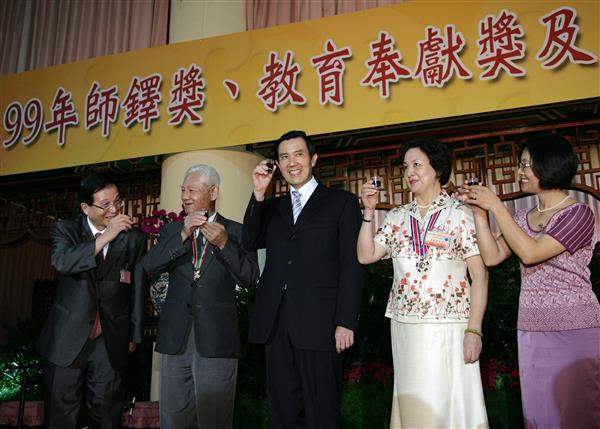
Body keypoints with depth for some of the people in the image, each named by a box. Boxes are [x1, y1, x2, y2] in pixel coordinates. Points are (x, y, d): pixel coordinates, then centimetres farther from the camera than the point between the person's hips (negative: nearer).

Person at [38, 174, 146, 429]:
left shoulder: (134, 238, 1)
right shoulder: (65, 230, 0)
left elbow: (137, 290, 6)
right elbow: (61, 262, -22)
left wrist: (134, 335, 10)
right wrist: (105, 237, -28)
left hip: (111, 341, 1)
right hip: (68, 338, 0)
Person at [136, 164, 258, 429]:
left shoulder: (236, 232, 1)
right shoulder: (171, 230, 10)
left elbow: (249, 279, -9)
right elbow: (147, 266, -6)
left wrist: (223, 244, -21)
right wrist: (183, 235, -17)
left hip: (216, 339, -3)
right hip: (175, 337, 3)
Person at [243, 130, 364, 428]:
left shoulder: (341, 202, 5)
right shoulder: (271, 207, 19)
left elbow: (351, 266, -2)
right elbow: (251, 241, 2)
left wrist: (345, 322, -9)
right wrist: (258, 194, -6)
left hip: (318, 324, -4)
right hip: (275, 324, 4)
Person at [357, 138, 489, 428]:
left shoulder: (460, 214, -1)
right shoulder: (397, 217, 12)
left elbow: (479, 275, -5)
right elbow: (365, 255, 5)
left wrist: (474, 331, -12)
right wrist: (369, 211, 0)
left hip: (447, 328, -4)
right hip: (404, 328, 4)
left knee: (447, 405, 0)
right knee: (412, 406, 11)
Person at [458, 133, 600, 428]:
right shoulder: (522, 217, 12)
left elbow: (530, 253, -20)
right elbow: (492, 257, 2)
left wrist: (495, 205, -15)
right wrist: (479, 212, -2)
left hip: (574, 329, -6)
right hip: (531, 330, 6)